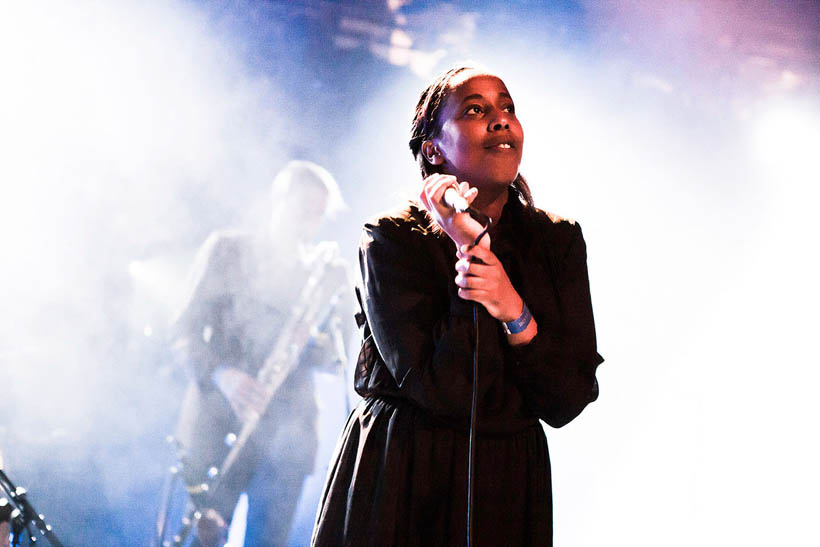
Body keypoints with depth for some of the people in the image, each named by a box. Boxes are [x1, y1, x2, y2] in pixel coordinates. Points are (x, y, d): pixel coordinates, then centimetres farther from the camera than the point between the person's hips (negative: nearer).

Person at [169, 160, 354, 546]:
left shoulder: (331, 274, 14)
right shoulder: (228, 250, 8)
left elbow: (338, 356, 10)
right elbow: (186, 330, 1)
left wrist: (312, 343, -13)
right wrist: (221, 374, -18)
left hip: (285, 431, 2)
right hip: (217, 422, -1)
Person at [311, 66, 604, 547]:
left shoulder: (558, 241, 2)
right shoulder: (393, 240, -9)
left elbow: (570, 401, -5)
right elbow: (444, 392, -19)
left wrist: (517, 317, -21)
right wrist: (472, 251, -19)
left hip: (510, 486, 3)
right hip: (403, 484, -3)